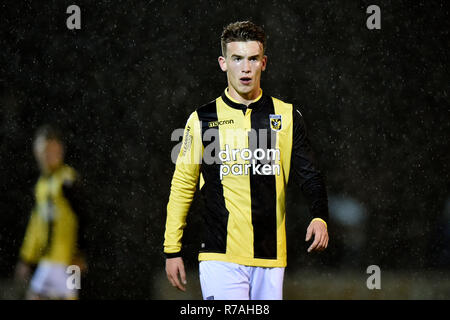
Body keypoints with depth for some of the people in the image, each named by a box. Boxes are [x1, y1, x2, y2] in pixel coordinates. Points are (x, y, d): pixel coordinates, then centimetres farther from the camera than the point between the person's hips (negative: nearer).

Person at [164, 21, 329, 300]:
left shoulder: (287, 117, 8)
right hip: (221, 257, -2)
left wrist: (319, 217, -15)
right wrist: (172, 249, 7)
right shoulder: (203, 120, 4)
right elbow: (182, 185, 10)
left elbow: (309, 174, 5)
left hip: (271, 258, 2)